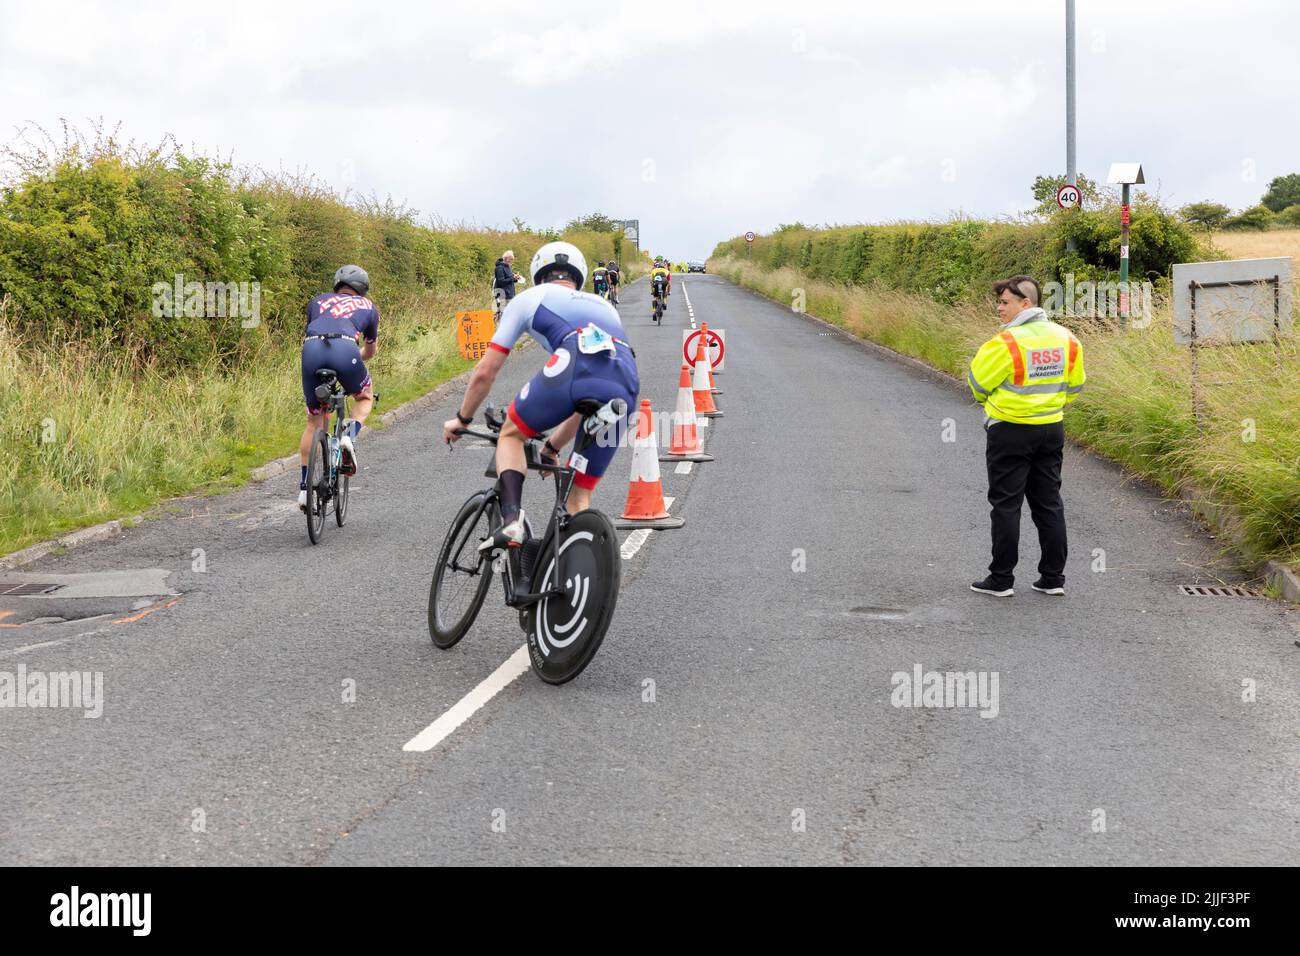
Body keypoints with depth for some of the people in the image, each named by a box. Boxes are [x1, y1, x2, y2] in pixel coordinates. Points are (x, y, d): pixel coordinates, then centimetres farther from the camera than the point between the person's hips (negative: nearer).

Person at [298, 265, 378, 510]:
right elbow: (370, 351, 43)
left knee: (314, 420, 17)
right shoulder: (368, 306, 32)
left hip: (312, 349, 2)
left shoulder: (318, 301, 34)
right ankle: (350, 436, -1)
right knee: (365, 398, 29)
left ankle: (304, 487, 13)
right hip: (344, 348, -2)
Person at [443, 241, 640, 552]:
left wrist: (462, 419, 46)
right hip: (624, 391, 4)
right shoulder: (604, 307, 42)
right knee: (579, 494, 18)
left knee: (511, 435, 24)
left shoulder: (530, 298, 28)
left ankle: (511, 519, 2)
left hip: (573, 368, -4)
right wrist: (553, 446, 56)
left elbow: (484, 373, 29)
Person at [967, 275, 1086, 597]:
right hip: (1052, 430, 6)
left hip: (1010, 432, -6)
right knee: (1049, 504, 13)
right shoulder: (1066, 338, 2)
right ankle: (1053, 577, 16)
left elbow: (977, 382, -9)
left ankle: (1001, 579, 7)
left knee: (1006, 505, 3)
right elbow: (1075, 385, 12)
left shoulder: (1007, 342, -19)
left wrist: (990, 404, 12)